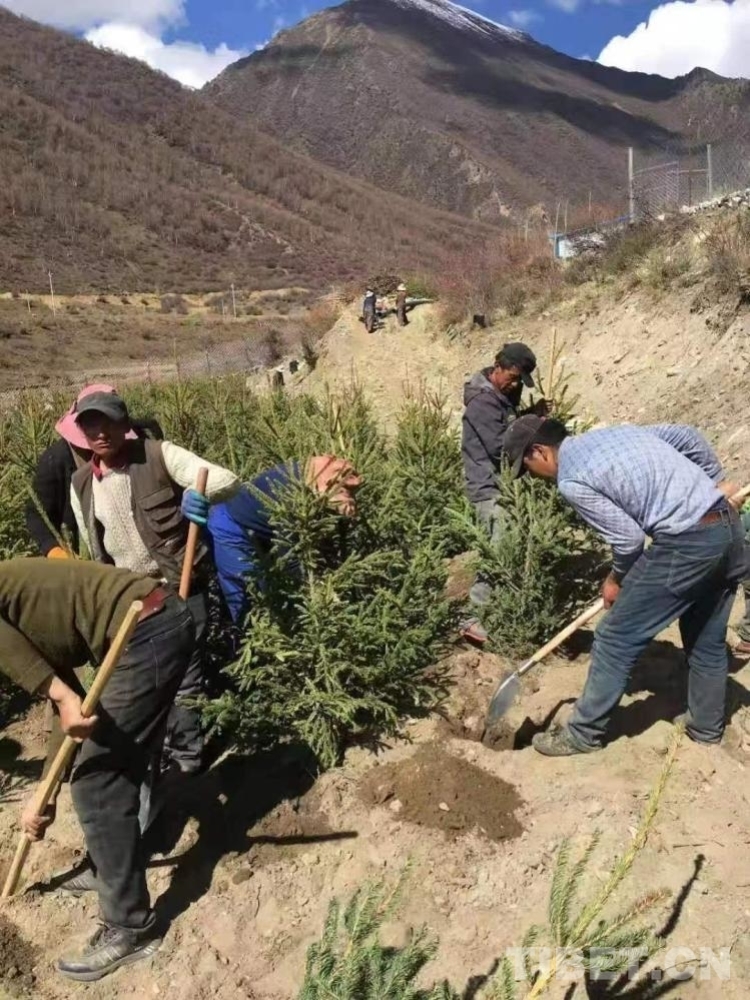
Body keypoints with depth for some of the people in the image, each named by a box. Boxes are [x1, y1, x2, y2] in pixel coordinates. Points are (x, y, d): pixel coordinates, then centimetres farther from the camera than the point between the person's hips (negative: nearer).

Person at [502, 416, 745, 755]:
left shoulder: (571, 480, -9)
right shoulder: (611, 432, 15)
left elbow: (628, 537, -9)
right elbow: (687, 435, 19)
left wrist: (617, 579, 10)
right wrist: (715, 481, 29)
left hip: (687, 544, -9)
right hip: (727, 524, 9)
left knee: (616, 640, 3)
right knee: (707, 640, 23)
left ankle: (584, 734, 14)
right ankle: (707, 728, 39)